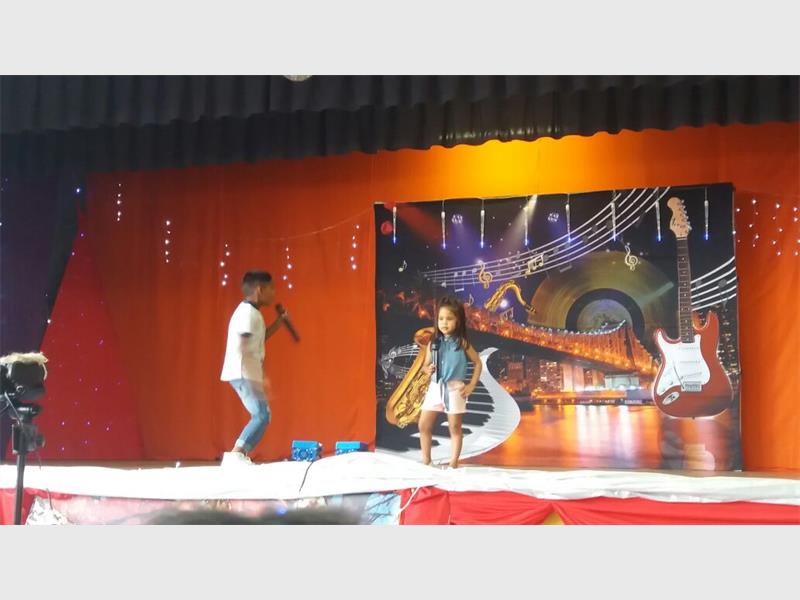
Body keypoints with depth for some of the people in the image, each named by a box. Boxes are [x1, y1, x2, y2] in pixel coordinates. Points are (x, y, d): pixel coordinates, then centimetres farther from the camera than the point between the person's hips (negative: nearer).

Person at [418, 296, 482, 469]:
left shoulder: (462, 343, -5)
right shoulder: (433, 343, 4)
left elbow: (478, 363, 3)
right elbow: (425, 365, 13)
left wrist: (471, 385, -3)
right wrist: (428, 369, -11)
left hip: (454, 389, -4)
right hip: (435, 387, 4)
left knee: (455, 428, 4)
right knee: (424, 425, 2)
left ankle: (454, 463, 9)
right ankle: (426, 461, 14)